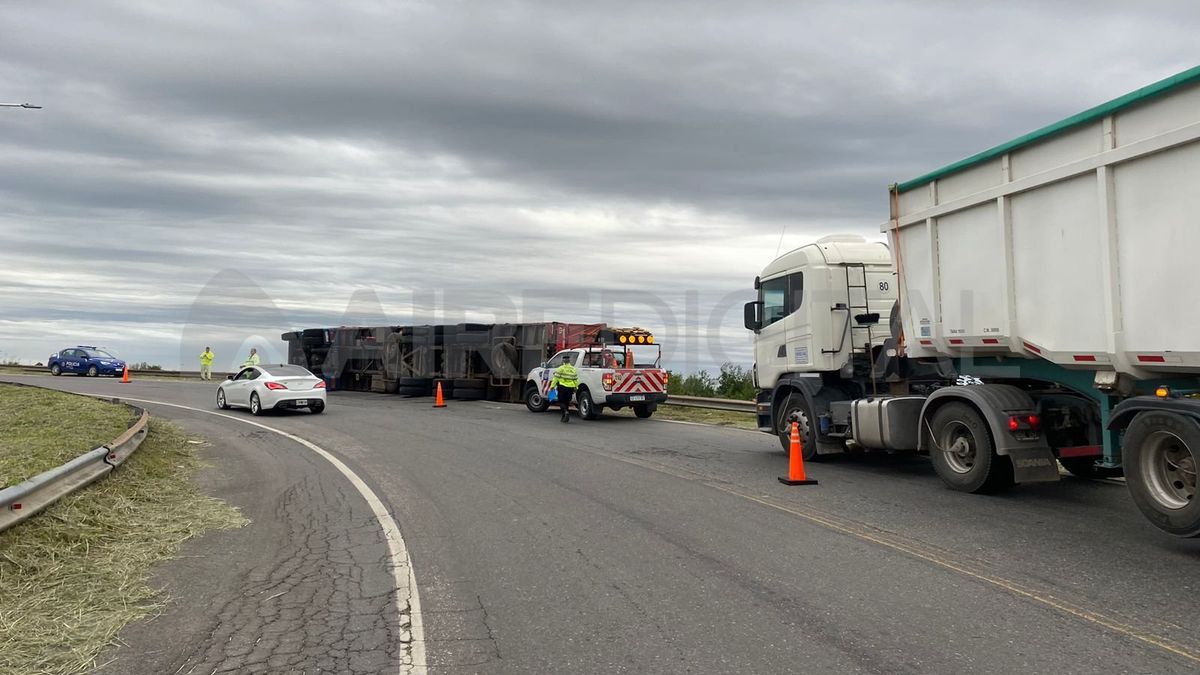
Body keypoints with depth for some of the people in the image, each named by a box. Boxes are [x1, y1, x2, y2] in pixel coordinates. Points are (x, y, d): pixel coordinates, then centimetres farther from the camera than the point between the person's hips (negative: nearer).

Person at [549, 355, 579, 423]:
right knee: (566, 402, 15)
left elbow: (556, 378, -8)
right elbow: (576, 380, 12)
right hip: (570, 388, 4)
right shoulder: (573, 369, 11)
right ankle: (564, 417, 19)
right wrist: (575, 388, 18)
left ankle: (566, 412, -22)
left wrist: (552, 386, -5)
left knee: (561, 401, 3)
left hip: (562, 387, -4)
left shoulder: (560, 368, -4)